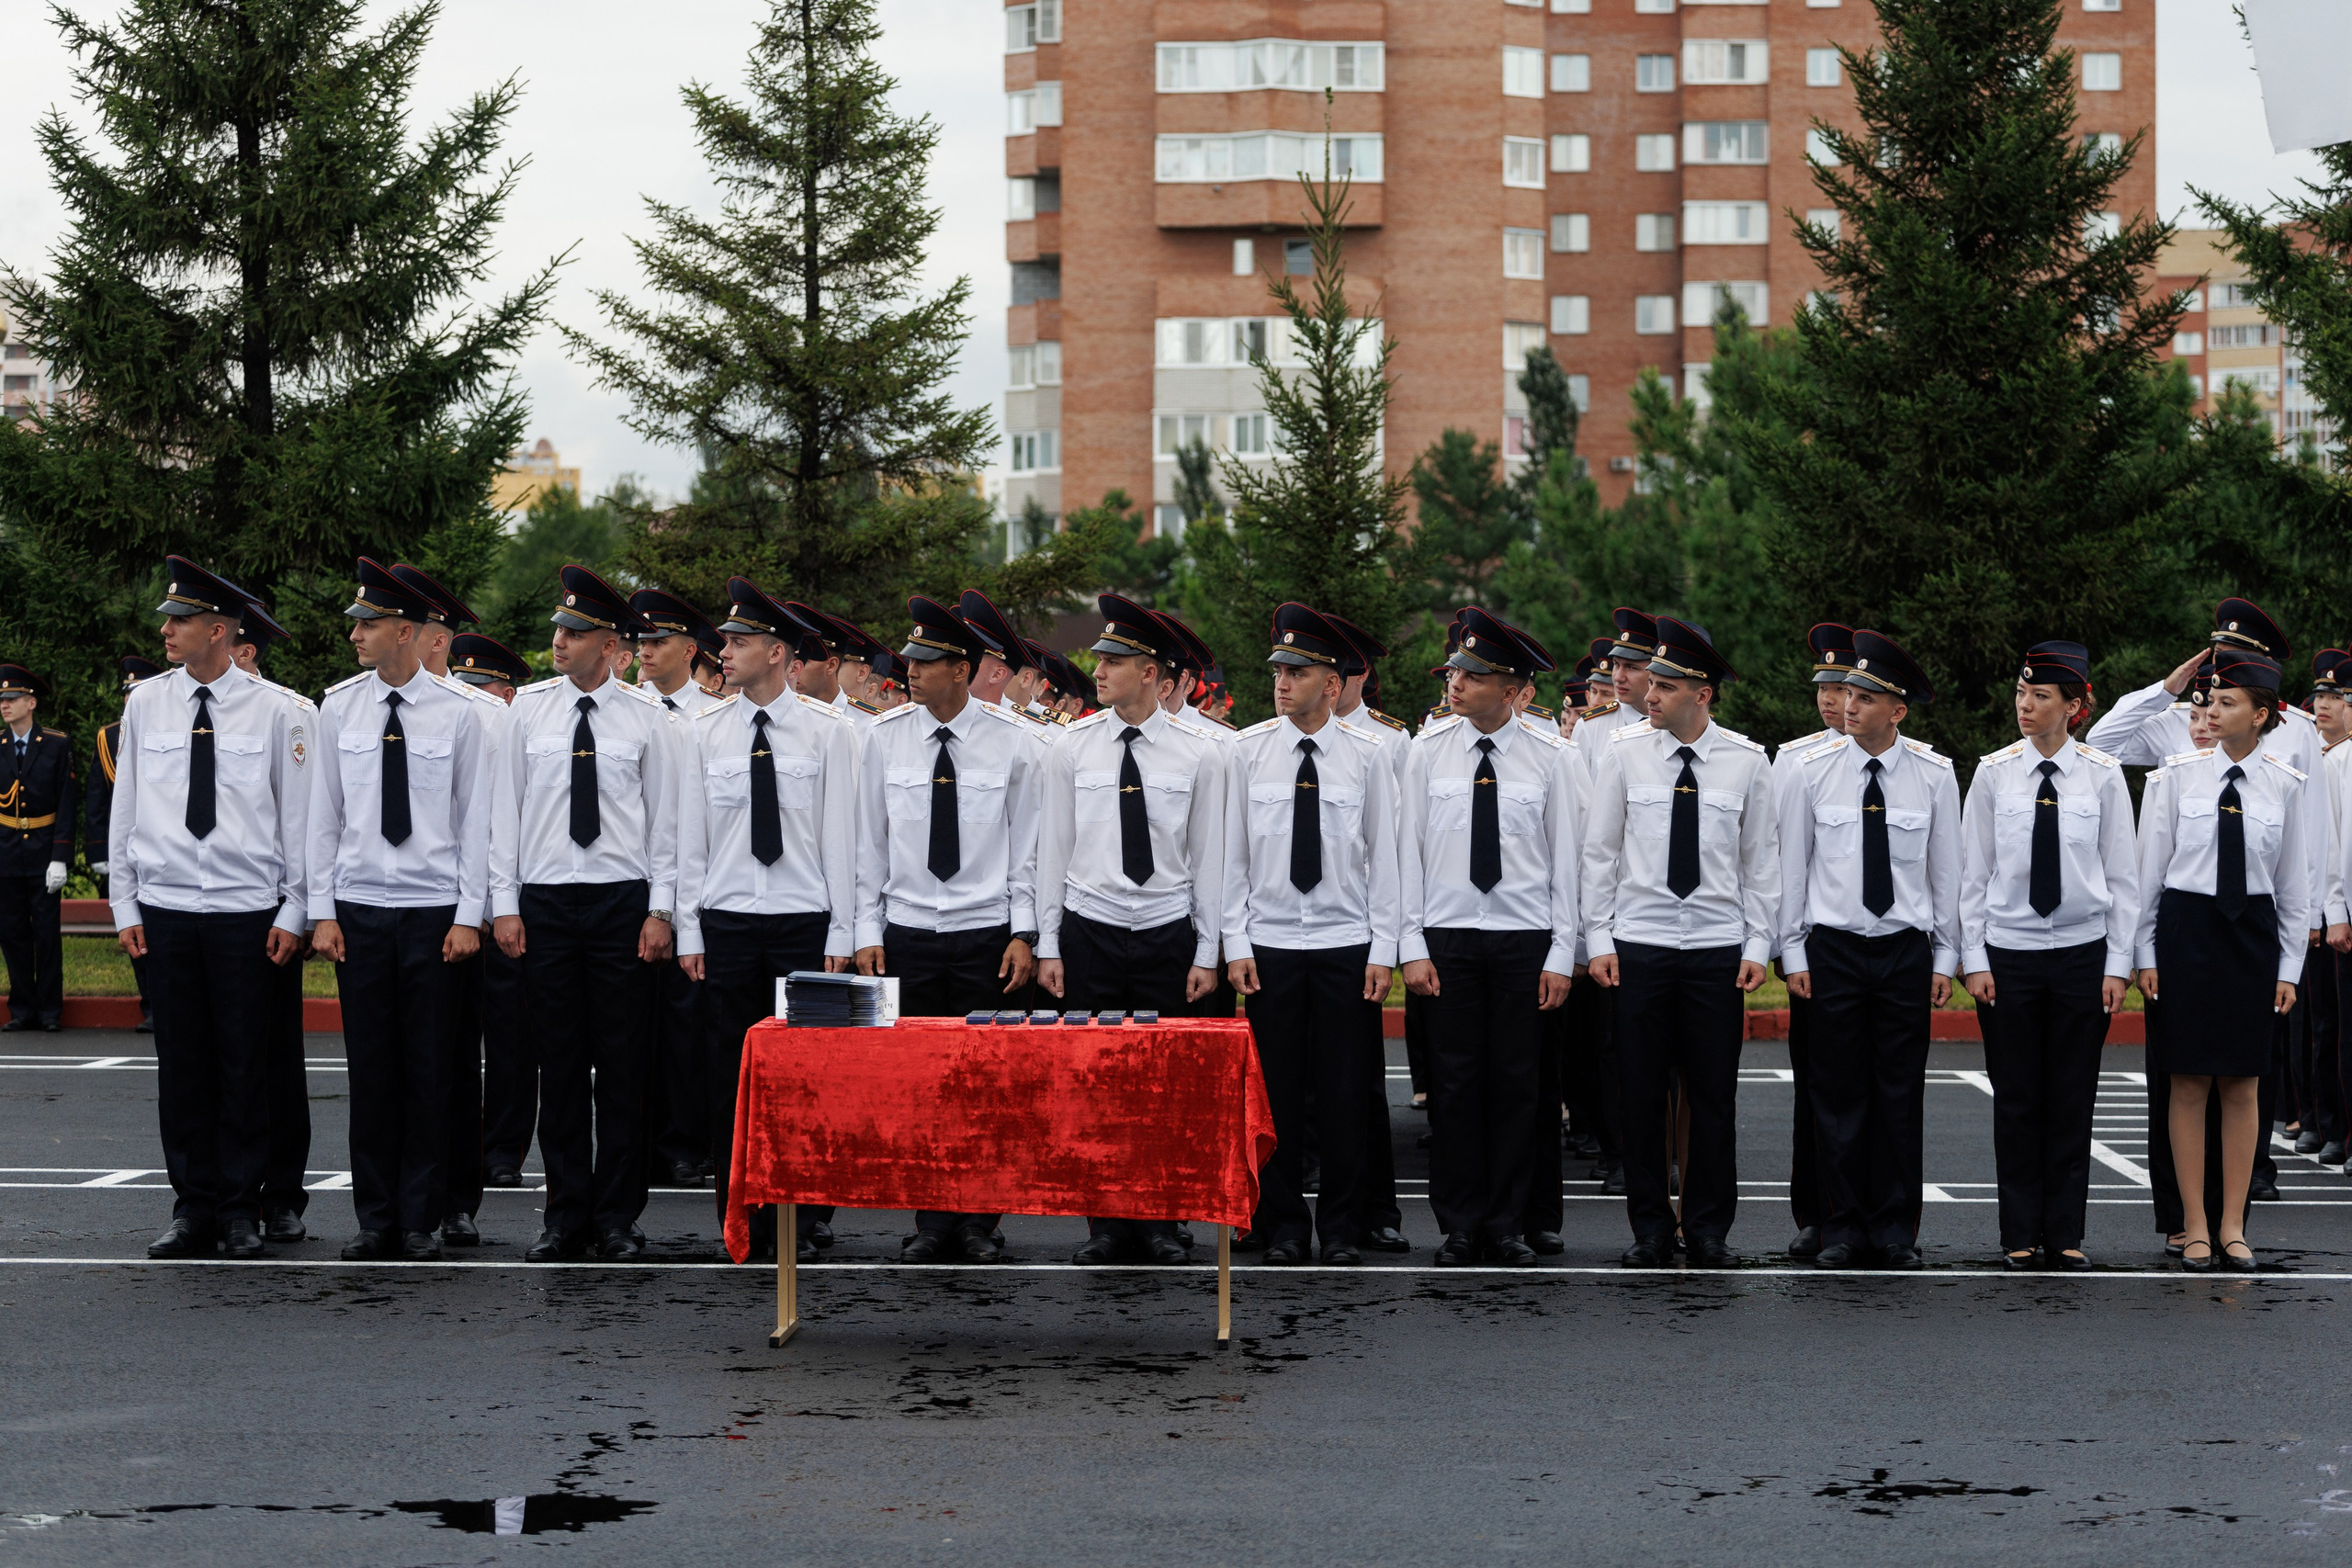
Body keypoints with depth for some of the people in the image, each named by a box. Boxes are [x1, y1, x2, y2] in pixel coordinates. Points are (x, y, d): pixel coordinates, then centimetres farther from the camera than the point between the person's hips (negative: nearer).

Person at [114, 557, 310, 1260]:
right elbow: (125, 807, 10)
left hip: (249, 912, -2)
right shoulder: (145, 704, 6)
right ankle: (193, 1208, 13)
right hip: (166, 909, 2)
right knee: (181, 1064, 4)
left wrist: (292, 913, -2)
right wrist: (124, 905, 6)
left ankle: (241, 1210, 10)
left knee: (246, 1064, 1)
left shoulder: (274, 712, -2)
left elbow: (299, 816, 1)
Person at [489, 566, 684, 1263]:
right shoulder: (529, 708, 5)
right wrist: (504, 903, 2)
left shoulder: (648, 717, 1)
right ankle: (565, 1214, 11)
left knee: (622, 1066, 1)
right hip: (545, 899, 1)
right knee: (559, 1064, 4)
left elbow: (667, 818, 3)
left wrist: (660, 910, -4)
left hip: (622, 900, -1)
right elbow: (507, 808, 8)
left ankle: (617, 1218, 9)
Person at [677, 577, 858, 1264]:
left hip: (804, 922, -2)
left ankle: (803, 1220, 8)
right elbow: (691, 836, 8)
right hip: (726, 922, 2)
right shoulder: (706, 731, 6)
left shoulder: (828, 730, 0)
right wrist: (689, 930, 3)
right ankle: (742, 1221, 11)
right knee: (729, 1073, 3)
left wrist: (841, 933, -4)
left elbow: (841, 835, 0)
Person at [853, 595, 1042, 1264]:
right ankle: (931, 1222, 11)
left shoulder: (1012, 739, -2)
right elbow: (871, 841, 7)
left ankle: (980, 1224, 10)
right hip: (907, 933, 1)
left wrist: (1023, 933, -3)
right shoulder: (886, 736, 2)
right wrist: (868, 931, 3)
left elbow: (1027, 842, 3)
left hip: (986, 934, -1)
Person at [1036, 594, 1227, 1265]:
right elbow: (1053, 849, 6)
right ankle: (1104, 1224, 9)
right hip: (1090, 932, 1)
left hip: (1167, 934, 0)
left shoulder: (1198, 755, 1)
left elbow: (1208, 857, 4)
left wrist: (1207, 953, 1)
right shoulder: (1071, 748, 2)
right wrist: (1047, 945, 3)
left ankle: (1159, 1223, 11)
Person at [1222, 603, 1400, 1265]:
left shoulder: (1366, 756, 0)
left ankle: (1339, 1225, 13)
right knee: (1276, 1089, 2)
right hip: (1270, 944, 0)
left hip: (1345, 944, 0)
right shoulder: (1248, 751, 1)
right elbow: (1233, 855, 4)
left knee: (1343, 1091, 2)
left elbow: (1384, 857, 3)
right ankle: (1282, 1223, 13)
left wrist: (1383, 950, -1)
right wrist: (1236, 946, -1)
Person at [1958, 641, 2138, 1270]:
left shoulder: (2103, 776, 0)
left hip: (2082, 952, 0)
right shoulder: (1993, 773, 1)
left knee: (2073, 1100, 3)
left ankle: (2066, 1235, 11)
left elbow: (2123, 877, 3)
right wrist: (1974, 959, -1)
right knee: (2016, 1100, 2)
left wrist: (2117, 964, 0)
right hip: (2008, 953, 0)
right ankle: (2021, 1235, 11)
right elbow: (1973, 873, 4)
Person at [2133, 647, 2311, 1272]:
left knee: (2242, 1084, 5)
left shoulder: (2285, 784, 1)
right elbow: (2148, 869, 2)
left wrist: (2289, 966, 4)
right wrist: (2145, 955, 0)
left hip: (2252, 933, 1)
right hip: (2185, 929, -1)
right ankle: (2195, 1228, 8)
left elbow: (2294, 881, 6)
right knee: (2189, 1084, 1)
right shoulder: (2177, 775, -3)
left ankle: (2233, 1227, 12)